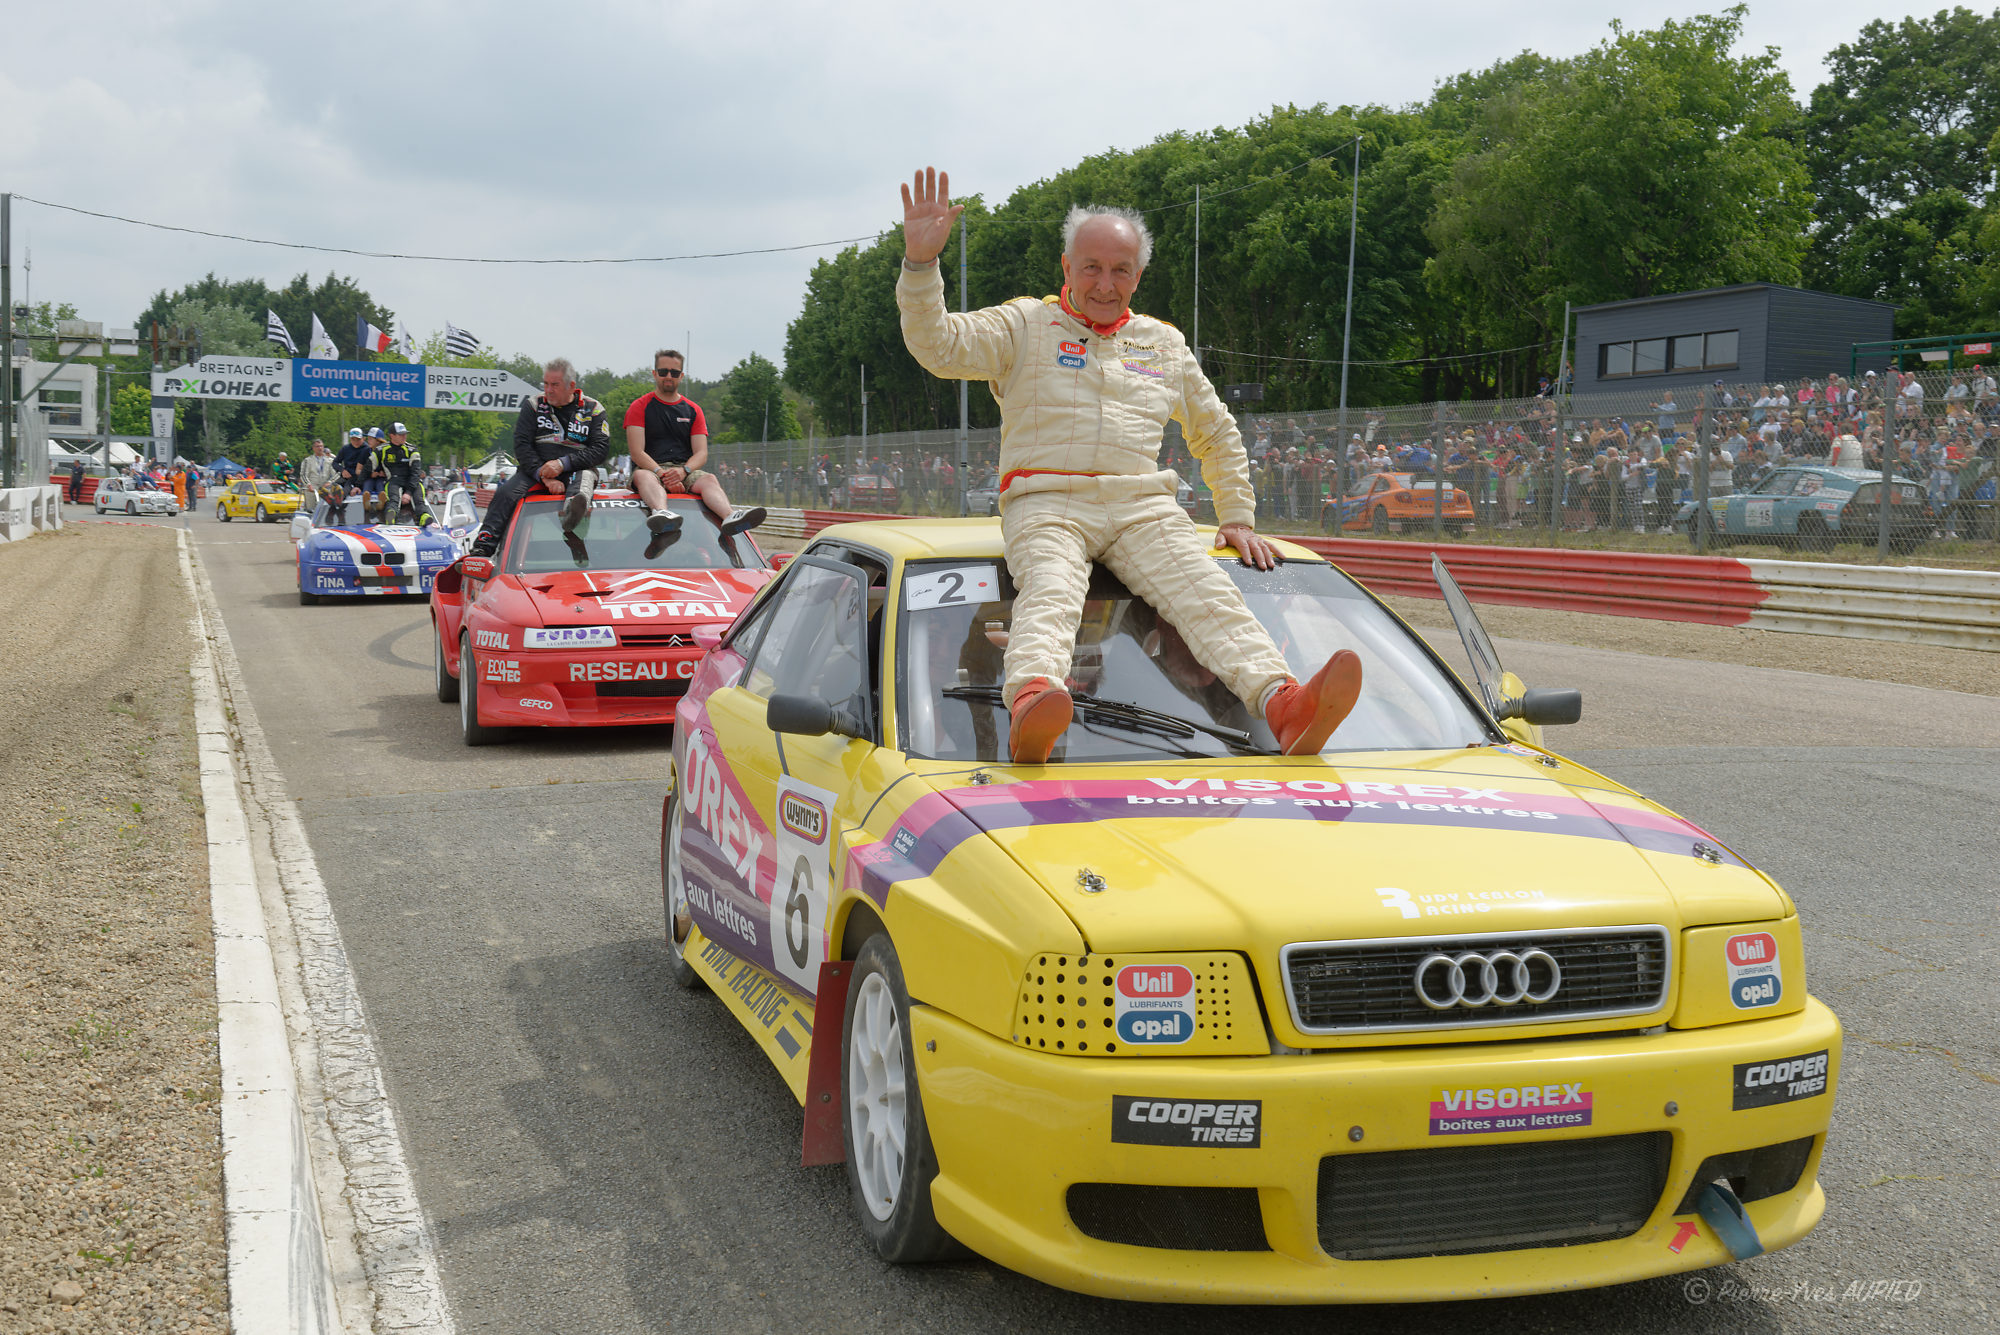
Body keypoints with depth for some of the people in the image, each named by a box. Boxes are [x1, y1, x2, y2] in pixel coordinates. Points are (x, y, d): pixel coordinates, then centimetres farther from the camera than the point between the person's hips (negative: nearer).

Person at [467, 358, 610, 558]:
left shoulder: (593, 409, 5)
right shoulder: (534, 405, 9)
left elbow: (601, 450, -4)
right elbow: (522, 445, 0)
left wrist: (563, 463, -17)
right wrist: (544, 476, -16)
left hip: (576, 470, -2)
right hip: (535, 470, 2)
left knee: (584, 476, -37)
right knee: (505, 494, -24)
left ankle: (574, 508, -73)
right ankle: (483, 548, -32)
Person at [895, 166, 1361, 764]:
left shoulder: (1164, 344, 25)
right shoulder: (1024, 325, 14)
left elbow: (1217, 434, 35)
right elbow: (937, 345, -2)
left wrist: (1237, 517, 24)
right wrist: (921, 261, -17)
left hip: (1143, 506, 3)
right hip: (1046, 504, -3)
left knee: (1208, 595, -24)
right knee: (1050, 593, -35)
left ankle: (1287, 707, -46)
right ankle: (1030, 702, -64)